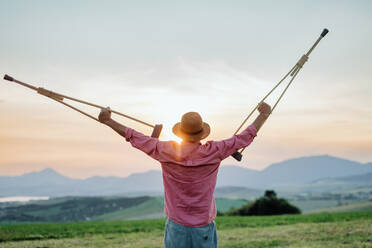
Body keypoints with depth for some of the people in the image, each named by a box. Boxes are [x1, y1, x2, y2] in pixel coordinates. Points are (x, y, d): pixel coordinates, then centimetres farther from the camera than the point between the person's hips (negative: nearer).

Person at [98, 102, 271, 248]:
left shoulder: (166, 152, -10)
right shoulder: (213, 153, -11)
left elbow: (135, 138, 0)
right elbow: (245, 138, 0)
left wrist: (108, 121, 13)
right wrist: (263, 115, 15)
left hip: (176, 226, 1)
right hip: (203, 228, 0)